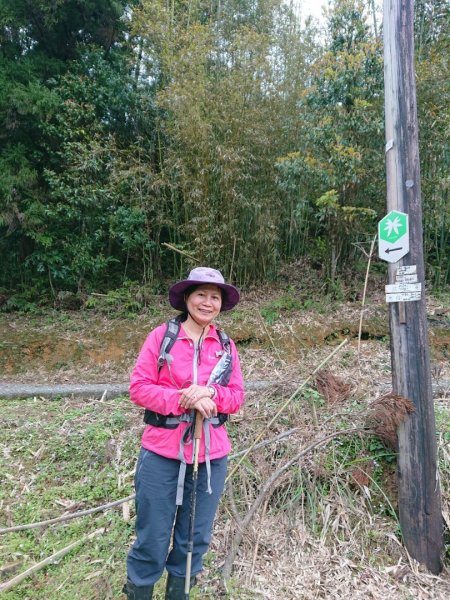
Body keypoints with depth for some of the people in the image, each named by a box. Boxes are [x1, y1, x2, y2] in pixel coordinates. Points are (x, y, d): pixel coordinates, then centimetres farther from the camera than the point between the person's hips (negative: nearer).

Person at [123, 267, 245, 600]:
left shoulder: (226, 345, 2)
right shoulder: (161, 336, -7)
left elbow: (237, 396, 2)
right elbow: (139, 387, -10)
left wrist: (209, 392, -19)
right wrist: (185, 399, -22)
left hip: (211, 456, 3)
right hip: (162, 453, -3)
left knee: (195, 537, 20)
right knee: (153, 538, 11)